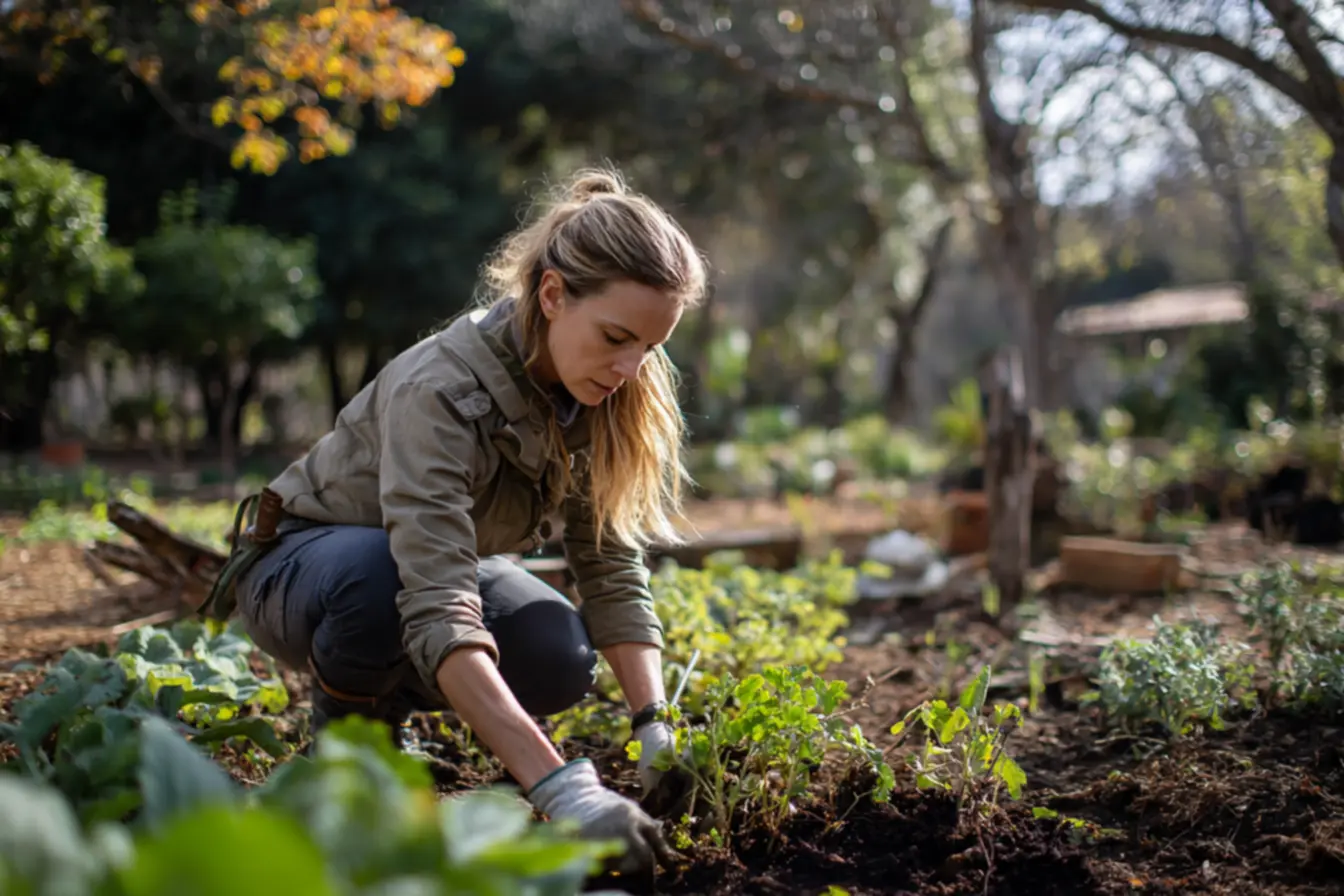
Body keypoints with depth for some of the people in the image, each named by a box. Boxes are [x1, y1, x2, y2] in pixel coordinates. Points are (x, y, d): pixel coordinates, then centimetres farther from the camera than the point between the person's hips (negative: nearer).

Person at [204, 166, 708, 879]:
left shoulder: (596, 395, -16)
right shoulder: (440, 390, -36)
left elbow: (612, 566, -15)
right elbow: (437, 612, -46)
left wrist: (654, 726, -29)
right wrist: (561, 788, -53)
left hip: (443, 561, 6)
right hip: (300, 564, -5)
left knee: (559, 662, -23)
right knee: (377, 571, -40)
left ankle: (384, 700, 9)